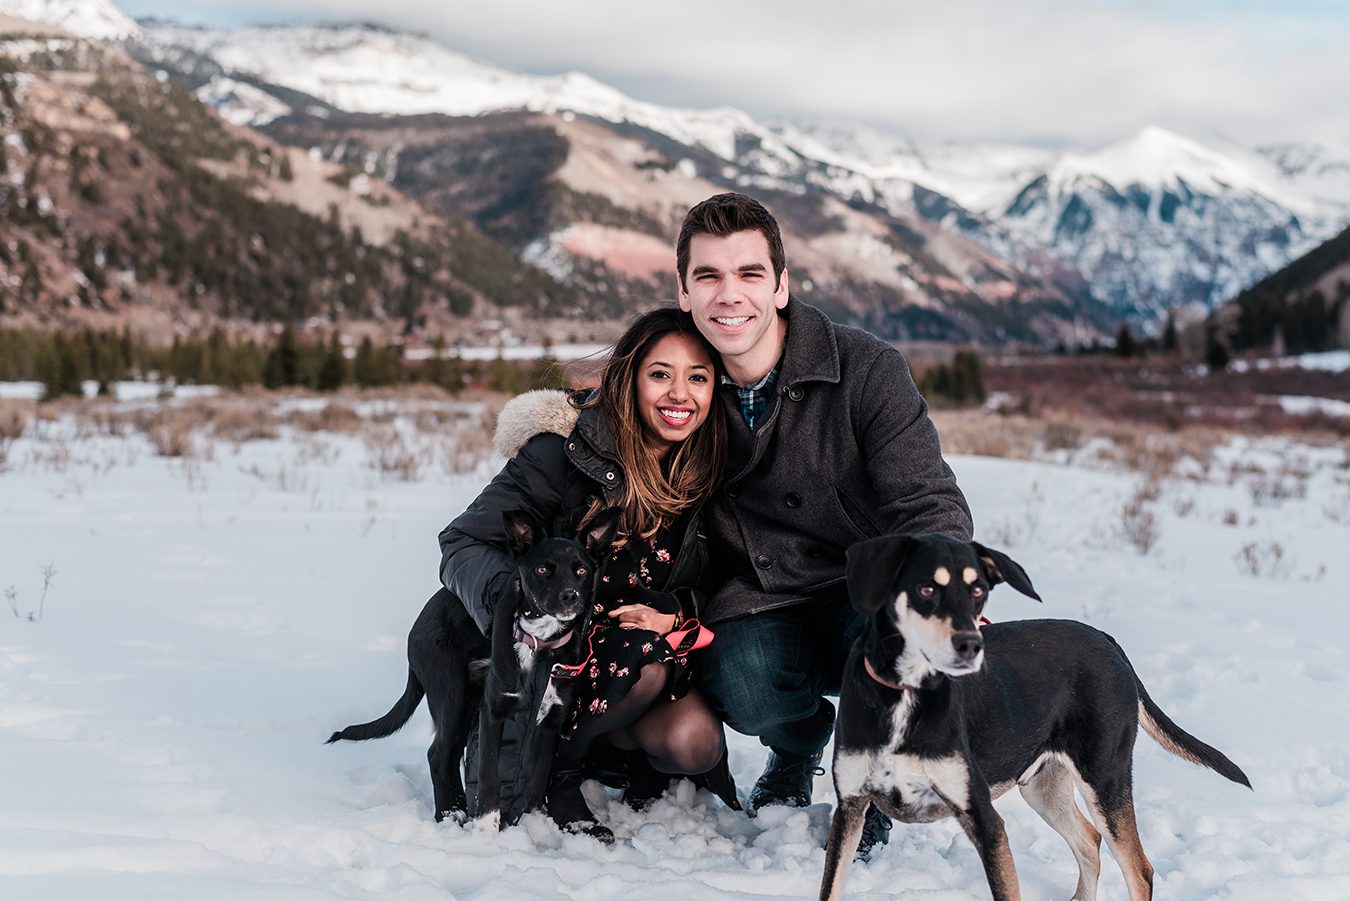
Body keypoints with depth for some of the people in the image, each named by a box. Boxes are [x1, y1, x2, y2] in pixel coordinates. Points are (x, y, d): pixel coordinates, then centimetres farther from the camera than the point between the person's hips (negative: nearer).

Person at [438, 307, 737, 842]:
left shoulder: (708, 472, -3)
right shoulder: (565, 451, -17)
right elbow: (463, 544, -15)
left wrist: (674, 613, -18)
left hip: (654, 644, 3)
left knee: (695, 742, -27)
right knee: (642, 664, -34)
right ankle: (556, 769, -7)